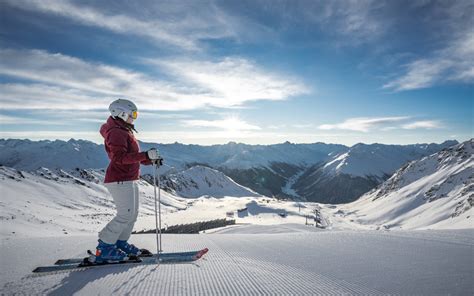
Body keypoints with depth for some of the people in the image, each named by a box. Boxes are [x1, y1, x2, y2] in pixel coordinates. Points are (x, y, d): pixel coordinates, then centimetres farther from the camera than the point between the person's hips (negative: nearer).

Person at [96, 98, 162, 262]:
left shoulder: (125, 132, 21)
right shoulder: (116, 132, -13)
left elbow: (133, 157, 24)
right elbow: (120, 158, -25)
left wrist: (151, 160, 10)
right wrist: (146, 155, -31)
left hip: (129, 179, 11)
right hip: (120, 180, -11)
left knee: (132, 214, 12)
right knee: (126, 215, -11)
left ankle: (121, 244, 23)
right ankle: (104, 249, -1)